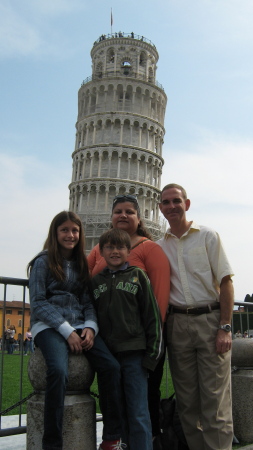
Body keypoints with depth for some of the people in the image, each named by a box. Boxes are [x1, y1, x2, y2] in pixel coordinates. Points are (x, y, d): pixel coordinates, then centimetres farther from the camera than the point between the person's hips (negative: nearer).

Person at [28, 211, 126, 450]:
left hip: (80, 326, 5)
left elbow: (87, 301, 13)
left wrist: (90, 327, -8)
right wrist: (66, 330, -14)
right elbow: (38, 303, -5)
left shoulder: (82, 264, 16)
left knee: (111, 366, -20)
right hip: (49, 326, -4)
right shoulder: (43, 262, 2)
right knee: (58, 370, -34)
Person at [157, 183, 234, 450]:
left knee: (215, 398, -3)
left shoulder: (207, 236, 2)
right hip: (178, 324, 3)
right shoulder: (159, 247, 11)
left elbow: (225, 282, -2)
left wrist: (225, 328, -9)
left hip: (210, 319, -3)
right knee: (187, 398, 9)